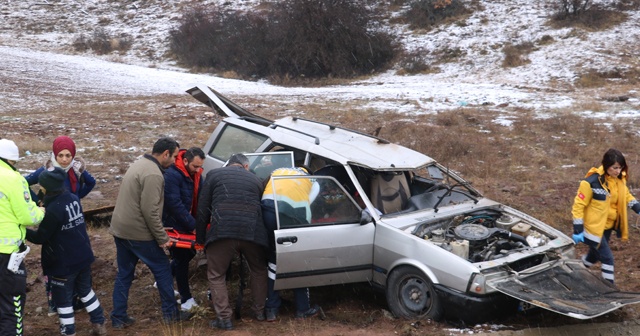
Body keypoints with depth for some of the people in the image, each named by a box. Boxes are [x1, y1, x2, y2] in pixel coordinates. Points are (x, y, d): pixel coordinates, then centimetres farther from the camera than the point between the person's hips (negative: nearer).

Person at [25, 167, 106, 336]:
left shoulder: (53, 209, -24)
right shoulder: (73, 199, -1)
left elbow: (40, 238, -17)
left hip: (63, 263, -8)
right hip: (83, 256, 8)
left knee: (63, 299, 8)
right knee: (85, 290, 24)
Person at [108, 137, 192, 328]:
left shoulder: (140, 164, 11)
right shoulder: (153, 174, -20)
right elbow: (150, 211, -24)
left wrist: (158, 233, 21)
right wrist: (162, 238, -15)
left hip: (119, 228, 9)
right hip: (137, 233, -9)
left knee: (124, 274, 16)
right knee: (163, 269, 6)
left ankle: (118, 318, 20)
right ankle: (170, 313, 16)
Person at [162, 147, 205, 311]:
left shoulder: (195, 174, 0)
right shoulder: (171, 174, -26)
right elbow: (175, 204, -30)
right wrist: (193, 226, -29)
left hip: (188, 223, 8)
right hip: (173, 225, -8)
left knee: (189, 253, 17)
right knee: (181, 258, -2)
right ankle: (186, 299, 9)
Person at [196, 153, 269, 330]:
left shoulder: (214, 174, 18)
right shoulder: (256, 179, 25)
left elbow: (203, 209, 13)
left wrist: (200, 238, 18)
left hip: (222, 231, -2)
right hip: (253, 231, 3)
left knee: (216, 276, 13)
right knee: (259, 271, 26)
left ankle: (224, 318, 10)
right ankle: (260, 310, 34)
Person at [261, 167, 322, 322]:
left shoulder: (277, 172, 37)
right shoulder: (313, 183, 30)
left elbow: (266, 192, 22)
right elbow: (306, 206, 13)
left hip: (268, 207, 2)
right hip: (293, 211, -2)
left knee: (274, 258, 20)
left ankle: (271, 309, 22)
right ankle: (303, 309, 28)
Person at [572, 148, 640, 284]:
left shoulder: (619, 179, -4)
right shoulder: (592, 181, -26)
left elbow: (626, 195, 16)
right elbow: (579, 205, -20)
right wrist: (578, 230, -20)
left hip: (608, 225, 7)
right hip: (594, 227, -7)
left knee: (596, 253, 22)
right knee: (607, 258, -5)